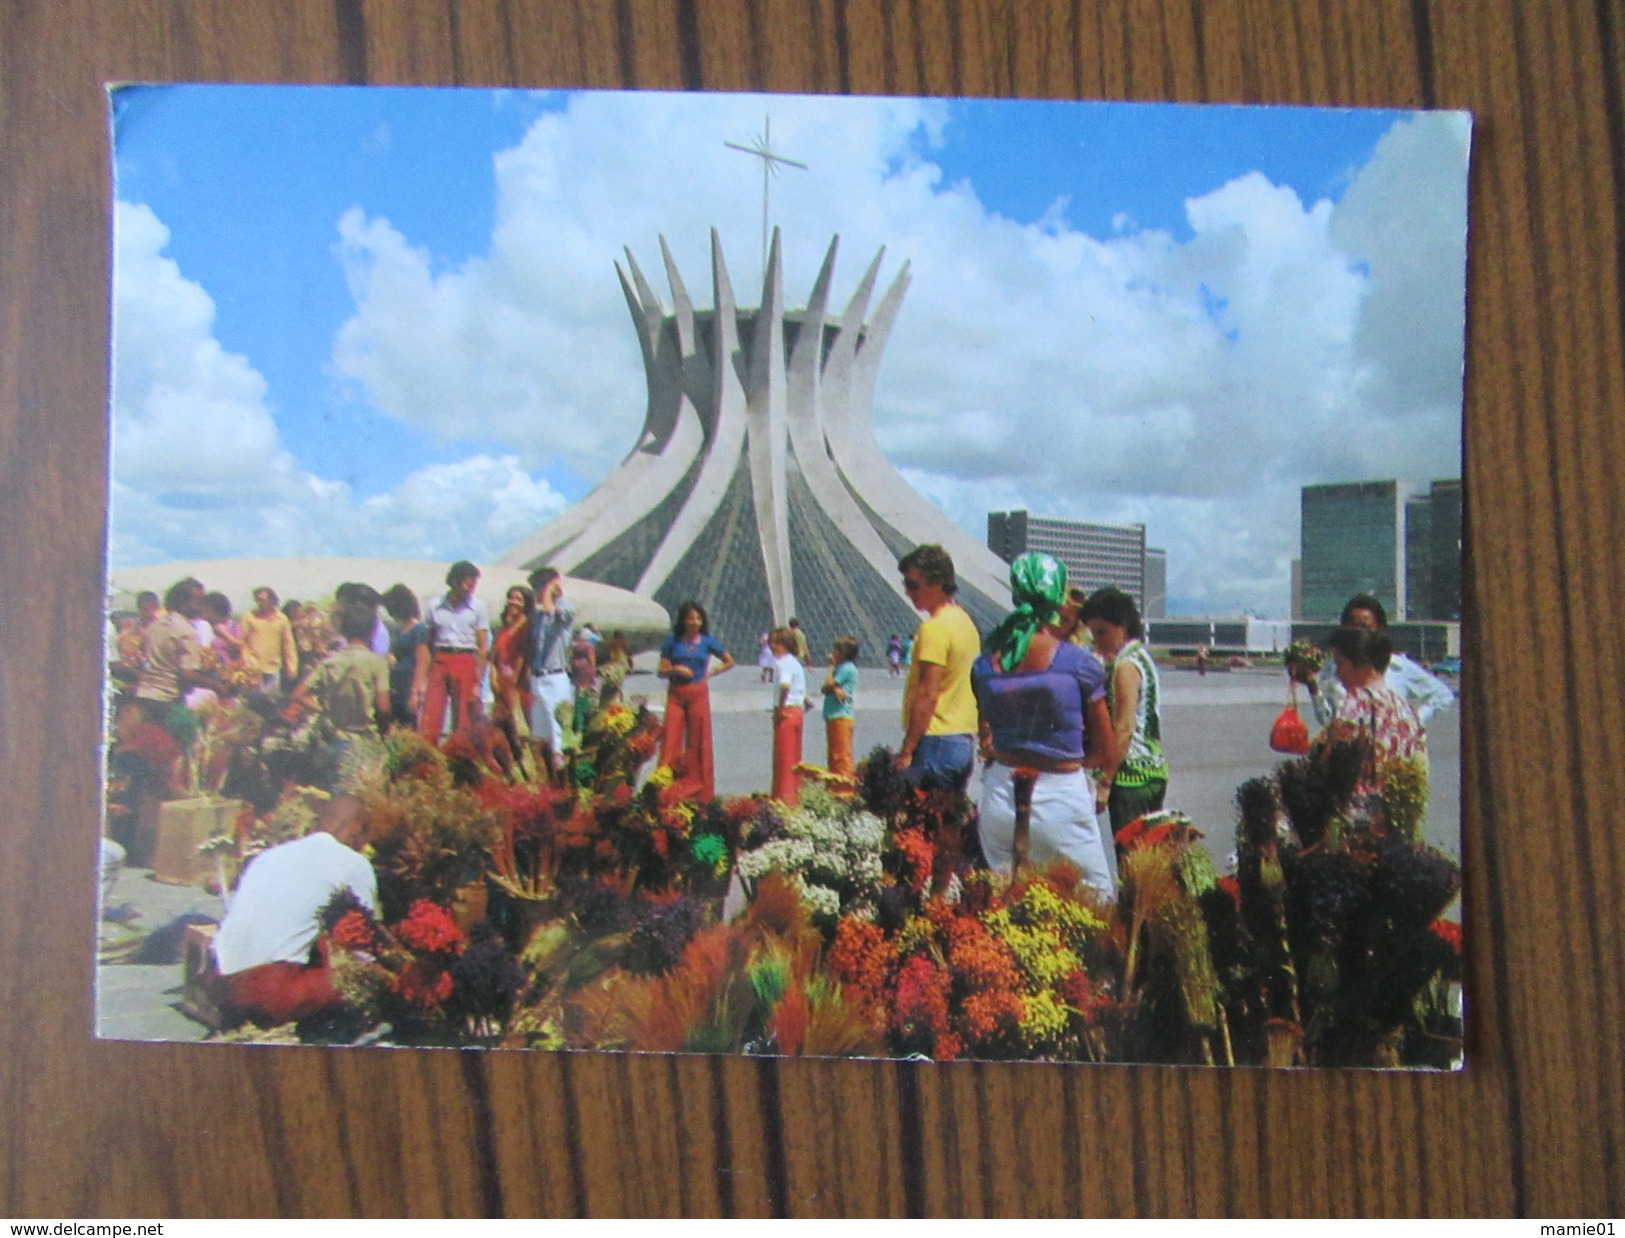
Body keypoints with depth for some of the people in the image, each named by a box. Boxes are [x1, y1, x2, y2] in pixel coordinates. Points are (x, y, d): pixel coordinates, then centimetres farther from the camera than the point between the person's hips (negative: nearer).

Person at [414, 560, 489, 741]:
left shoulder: (478, 607, 2)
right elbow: (425, 645, 8)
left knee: (463, 726, 1)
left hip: (466, 664, -1)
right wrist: (420, 680, 1)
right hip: (439, 664, 1)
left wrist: (477, 683, -6)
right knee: (428, 725, -6)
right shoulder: (435, 606, 6)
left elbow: (483, 647, 0)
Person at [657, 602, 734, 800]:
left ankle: (699, 790, 7)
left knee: (697, 741, 2)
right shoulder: (672, 642, 4)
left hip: (698, 694, 0)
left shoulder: (708, 641, 5)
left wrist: (710, 673, 4)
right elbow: (661, 672, 4)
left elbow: (729, 662, 15)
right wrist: (675, 669, -14)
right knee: (671, 739, -6)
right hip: (676, 695, 0)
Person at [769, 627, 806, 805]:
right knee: (794, 755, 14)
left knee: (783, 755, -4)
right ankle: (795, 794, 20)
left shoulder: (782, 663, -13)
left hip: (786, 712, -9)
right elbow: (802, 689, 20)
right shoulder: (796, 663, 16)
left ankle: (784, 795, -2)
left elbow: (785, 685, -29)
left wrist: (780, 708, -22)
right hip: (797, 711, 9)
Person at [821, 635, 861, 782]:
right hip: (833, 716, 10)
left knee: (842, 752, -9)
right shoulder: (841, 668, 17)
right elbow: (825, 689, 9)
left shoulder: (848, 668, -11)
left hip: (841, 716, -10)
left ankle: (845, 778, -8)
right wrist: (835, 689, -14)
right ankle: (834, 778, 19)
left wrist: (832, 666, -2)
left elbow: (828, 684, -14)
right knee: (833, 753, 14)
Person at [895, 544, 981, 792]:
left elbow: (927, 696, -19)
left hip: (937, 740, -9)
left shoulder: (935, 628, -14)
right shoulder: (965, 621, 14)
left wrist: (906, 751, -17)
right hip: (966, 739, 9)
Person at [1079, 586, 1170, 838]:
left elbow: (1124, 729, -19)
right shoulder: (1143, 656, 15)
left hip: (1131, 773, -10)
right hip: (1154, 769, 10)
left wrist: (1105, 782, -18)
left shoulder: (1126, 666, -13)